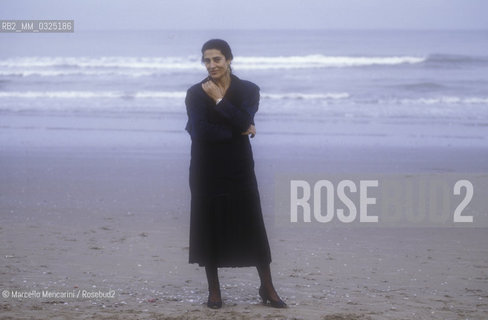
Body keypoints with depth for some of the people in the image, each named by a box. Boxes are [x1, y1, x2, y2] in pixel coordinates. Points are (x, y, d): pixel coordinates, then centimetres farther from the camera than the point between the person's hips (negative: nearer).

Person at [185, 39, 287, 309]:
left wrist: (219, 100, -16)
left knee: (252, 226, 0)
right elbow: (199, 131, -14)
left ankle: (267, 289, 10)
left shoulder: (248, 90, 1)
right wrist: (238, 131, -12)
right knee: (209, 228, 3)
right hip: (207, 169, 0)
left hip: (239, 168, 0)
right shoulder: (196, 94, -1)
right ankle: (214, 291, 14)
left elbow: (244, 121, -16)